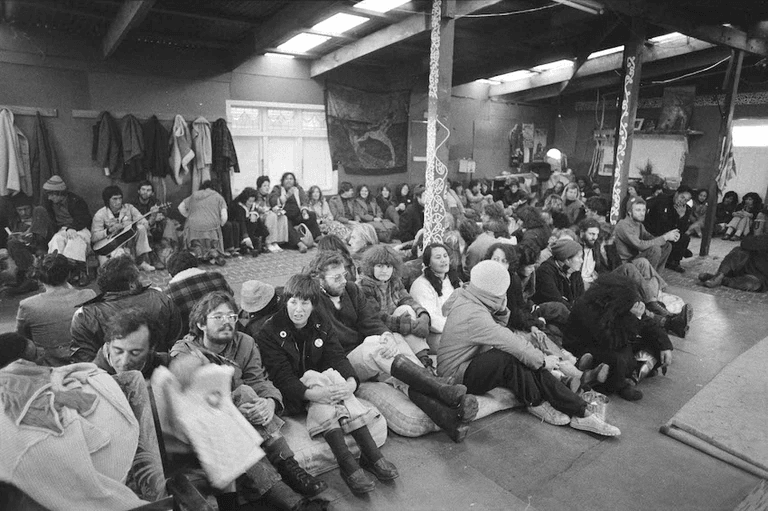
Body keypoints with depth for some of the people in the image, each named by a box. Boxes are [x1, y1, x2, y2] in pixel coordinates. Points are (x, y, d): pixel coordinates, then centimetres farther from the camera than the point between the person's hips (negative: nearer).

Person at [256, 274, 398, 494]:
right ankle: (347, 463, -36)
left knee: (334, 376, -28)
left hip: (321, 384, 4)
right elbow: (282, 377, -19)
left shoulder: (321, 325, 4)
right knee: (314, 377, -32)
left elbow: (337, 356, -8)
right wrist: (310, 393, -36)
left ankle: (371, 453, -29)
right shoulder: (269, 332, -10)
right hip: (291, 398, -3)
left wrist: (351, 381, -29)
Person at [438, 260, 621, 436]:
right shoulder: (473, 316, -29)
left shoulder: (468, 299, 2)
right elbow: (512, 343, -27)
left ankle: (581, 412, -9)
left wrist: (501, 311, -7)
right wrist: (543, 360, -13)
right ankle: (536, 404, -5)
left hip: (473, 364, 9)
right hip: (458, 377, -9)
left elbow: (498, 332, 12)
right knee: (511, 357, -30)